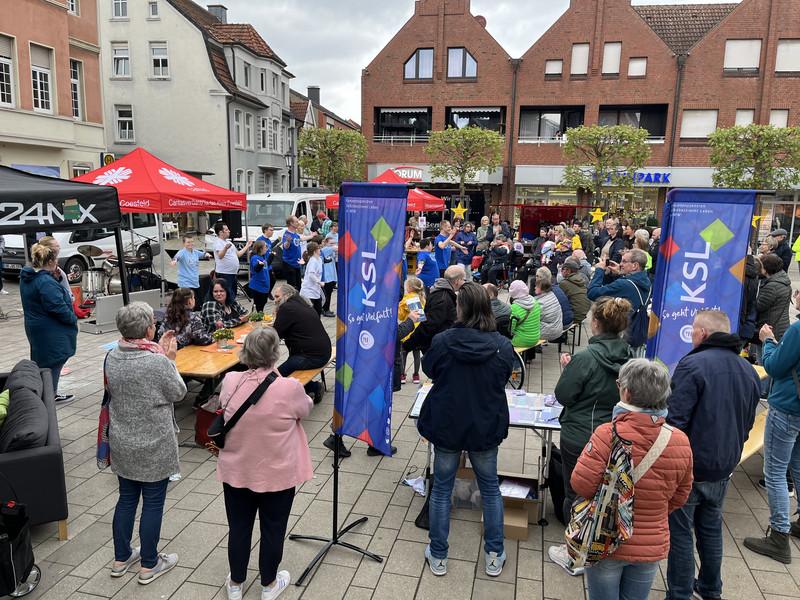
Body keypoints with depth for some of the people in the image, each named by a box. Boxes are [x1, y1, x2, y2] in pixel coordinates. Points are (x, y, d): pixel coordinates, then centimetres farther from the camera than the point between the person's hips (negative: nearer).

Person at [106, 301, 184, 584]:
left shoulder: (112, 357, -6)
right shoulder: (158, 362, -26)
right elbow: (178, 393, -11)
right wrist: (169, 359, -3)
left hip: (121, 444, 6)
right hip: (154, 447, -6)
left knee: (127, 498, 21)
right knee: (153, 503, 10)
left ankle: (121, 558, 37)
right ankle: (149, 565, 25)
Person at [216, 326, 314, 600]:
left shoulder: (230, 381, -13)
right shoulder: (290, 387, -24)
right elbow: (306, 409, -3)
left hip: (236, 472, 3)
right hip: (277, 474, -3)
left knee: (239, 529, 20)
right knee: (272, 531, 17)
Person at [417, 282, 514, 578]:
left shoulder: (442, 341, -19)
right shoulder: (503, 346, -14)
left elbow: (428, 369, 1)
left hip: (446, 426, -1)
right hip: (486, 428, 2)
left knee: (441, 489, 15)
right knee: (490, 489, 20)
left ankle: (438, 557, 28)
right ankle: (495, 557, 31)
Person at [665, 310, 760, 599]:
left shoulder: (692, 365, -20)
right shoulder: (749, 371, 4)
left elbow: (675, 419, -24)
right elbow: (747, 424, 14)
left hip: (689, 467, -7)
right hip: (723, 467, 7)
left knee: (680, 532, 7)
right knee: (711, 527, 22)